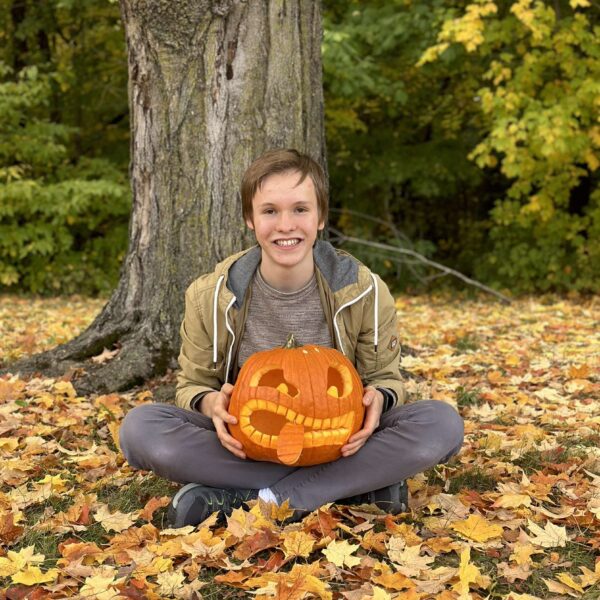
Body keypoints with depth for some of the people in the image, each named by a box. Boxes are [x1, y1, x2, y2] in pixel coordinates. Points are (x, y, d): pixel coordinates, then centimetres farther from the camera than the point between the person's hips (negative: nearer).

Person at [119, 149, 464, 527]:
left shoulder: (364, 292, -9)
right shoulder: (211, 297, -8)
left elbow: (386, 378, 2)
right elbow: (193, 385, 1)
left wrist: (377, 398, -24)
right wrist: (211, 402, -25)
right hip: (245, 447, 0)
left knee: (443, 423, -27)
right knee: (140, 427, -27)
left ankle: (236, 500, -26)